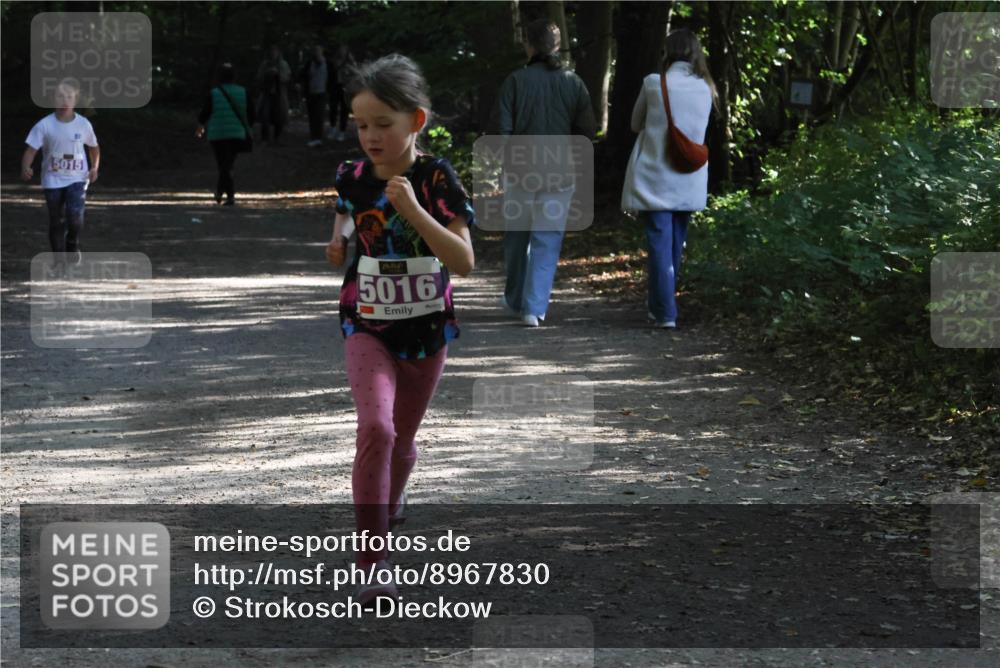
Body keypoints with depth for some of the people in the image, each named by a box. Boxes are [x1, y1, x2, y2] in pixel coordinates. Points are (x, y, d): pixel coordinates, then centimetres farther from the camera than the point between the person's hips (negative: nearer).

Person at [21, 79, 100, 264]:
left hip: (77, 178, 0)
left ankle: (73, 244, 10)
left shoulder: (83, 124, -3)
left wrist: (95, 167, -1)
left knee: (75, 216, -19)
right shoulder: (44, 125, -9)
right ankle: (59, 259, 19)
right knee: (56, 221, 5)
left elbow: (94, 147, 13)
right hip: (53, 179, 0)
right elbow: (31, 149, -12)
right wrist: (25, 168, -30)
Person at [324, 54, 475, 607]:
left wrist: (414, 210, -31)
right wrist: (339, 237, -3)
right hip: (367, 326, 0)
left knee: (403, 437, 17)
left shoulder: (436, 179, -14)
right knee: (375, 427, -22)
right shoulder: (352, 177, -6)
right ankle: (371, 565, -21)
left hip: (427, 329, 0)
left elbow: (464, 262, -22)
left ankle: (391, 504, 51)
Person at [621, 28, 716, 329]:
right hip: (689, 181, 4)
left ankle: (665, 312, -6)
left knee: (659, 243, -1)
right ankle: (659, 302, 29)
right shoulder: (705, 89, 1)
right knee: (676, 244, 16)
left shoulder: (654, 83, -9)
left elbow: (636, 124, 4)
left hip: (655, 178, -4)